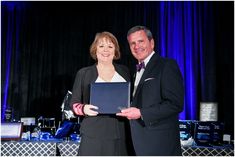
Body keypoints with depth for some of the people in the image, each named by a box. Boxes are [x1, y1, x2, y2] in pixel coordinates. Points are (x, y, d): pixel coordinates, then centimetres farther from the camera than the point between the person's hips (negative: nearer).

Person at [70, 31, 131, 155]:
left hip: (120, 134, 2)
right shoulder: (84, 73, 6)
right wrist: (84, 108, -14)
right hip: (94, 135, -1)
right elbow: (74, 103, 7)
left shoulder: (124, 71, 12)